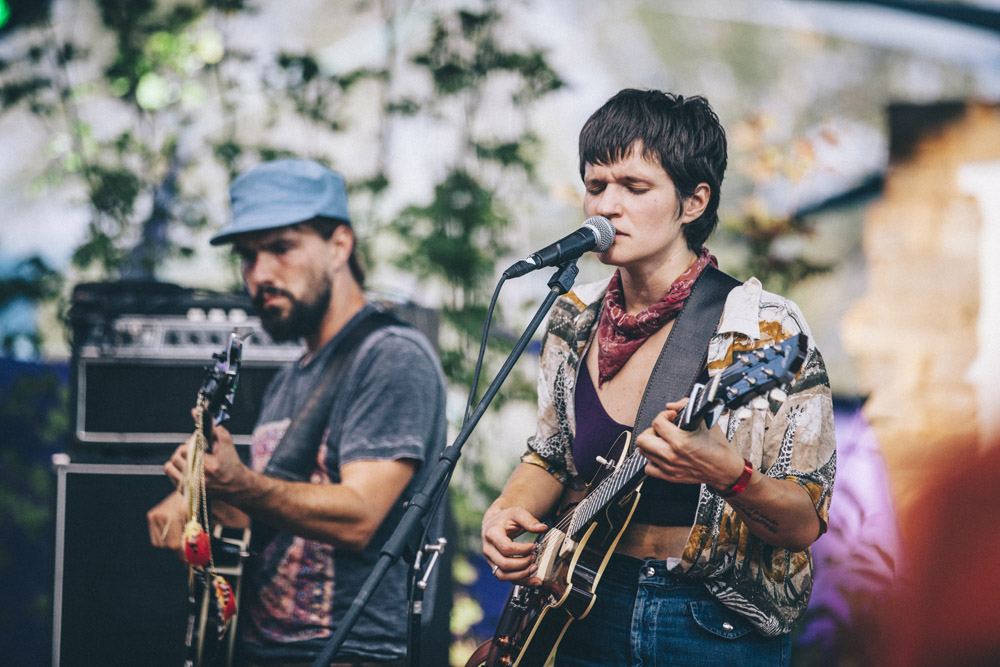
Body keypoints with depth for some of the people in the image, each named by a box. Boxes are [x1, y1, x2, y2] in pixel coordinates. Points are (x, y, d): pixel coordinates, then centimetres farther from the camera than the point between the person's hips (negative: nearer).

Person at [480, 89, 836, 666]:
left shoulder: (766, 331, -9)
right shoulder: (575, 321, 6)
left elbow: (805, 524, -10)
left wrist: (729, 476, -29)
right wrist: (507, 515, 1)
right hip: (583, 616, 4)